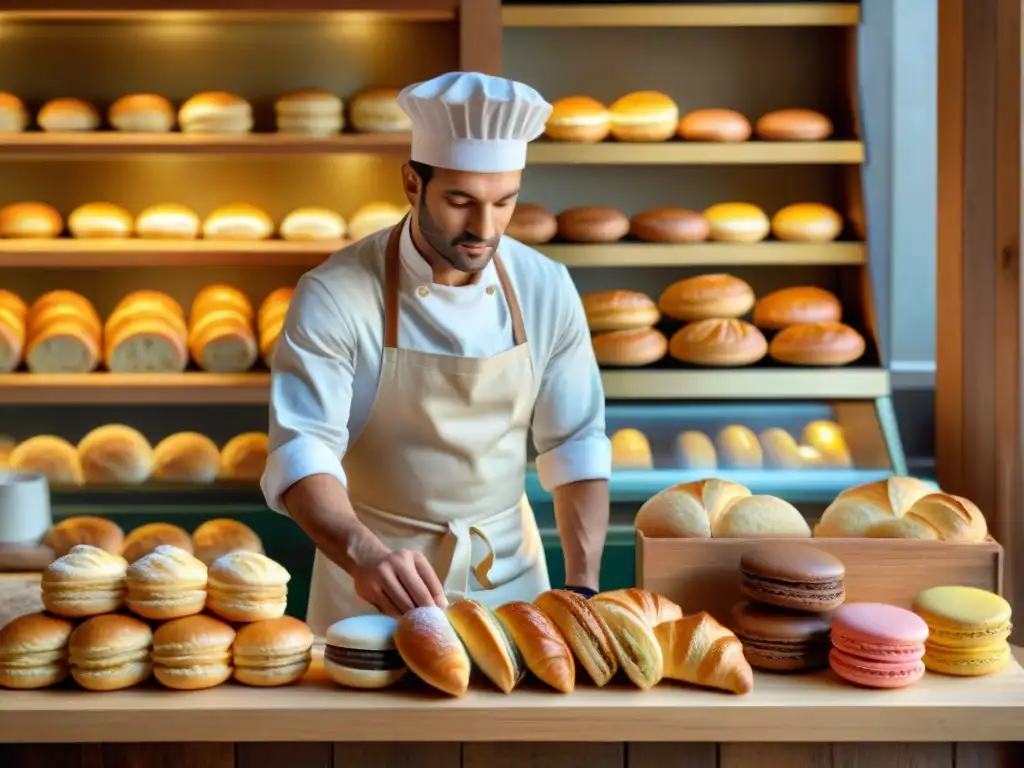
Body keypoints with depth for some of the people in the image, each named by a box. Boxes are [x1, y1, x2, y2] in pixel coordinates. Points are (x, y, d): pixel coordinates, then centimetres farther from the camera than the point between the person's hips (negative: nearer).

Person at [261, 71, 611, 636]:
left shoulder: (545, 289, -7)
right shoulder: (334, 296, -18)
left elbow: (576, 445, -2)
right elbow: (302, 452, -24)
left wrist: (582, 588, -12)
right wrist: (365, 554, -42)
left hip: (509, 571, 3)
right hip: (375, 585, -3)